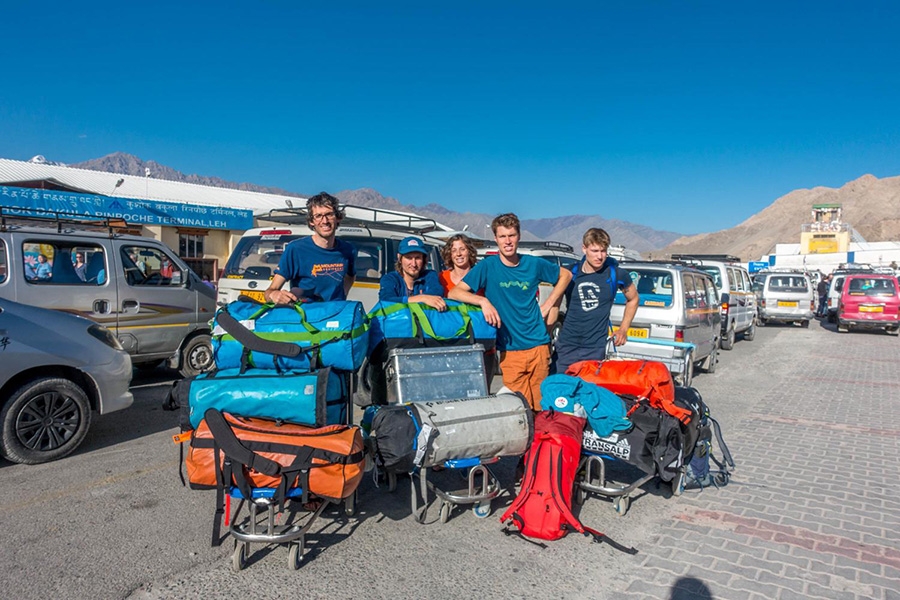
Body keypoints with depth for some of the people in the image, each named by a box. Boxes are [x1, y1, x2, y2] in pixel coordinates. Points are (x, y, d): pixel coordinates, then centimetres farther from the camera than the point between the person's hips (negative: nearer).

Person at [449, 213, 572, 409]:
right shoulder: (488, 266, -5)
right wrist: (483, 301, -24)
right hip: (510, 349, -2)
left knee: (541, 405, 11)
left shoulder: (533, 264, 2)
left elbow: (565, 275, 18)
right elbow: (455, 292, -9)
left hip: (538, 344, 2)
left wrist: (548, 305, 7)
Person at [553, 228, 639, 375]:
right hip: (566, 345, 1)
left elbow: (633, 299, 14)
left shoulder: (616, 274, -4)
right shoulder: (571, 273, -1)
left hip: (596, 348, -1)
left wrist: (623, 329, 10)